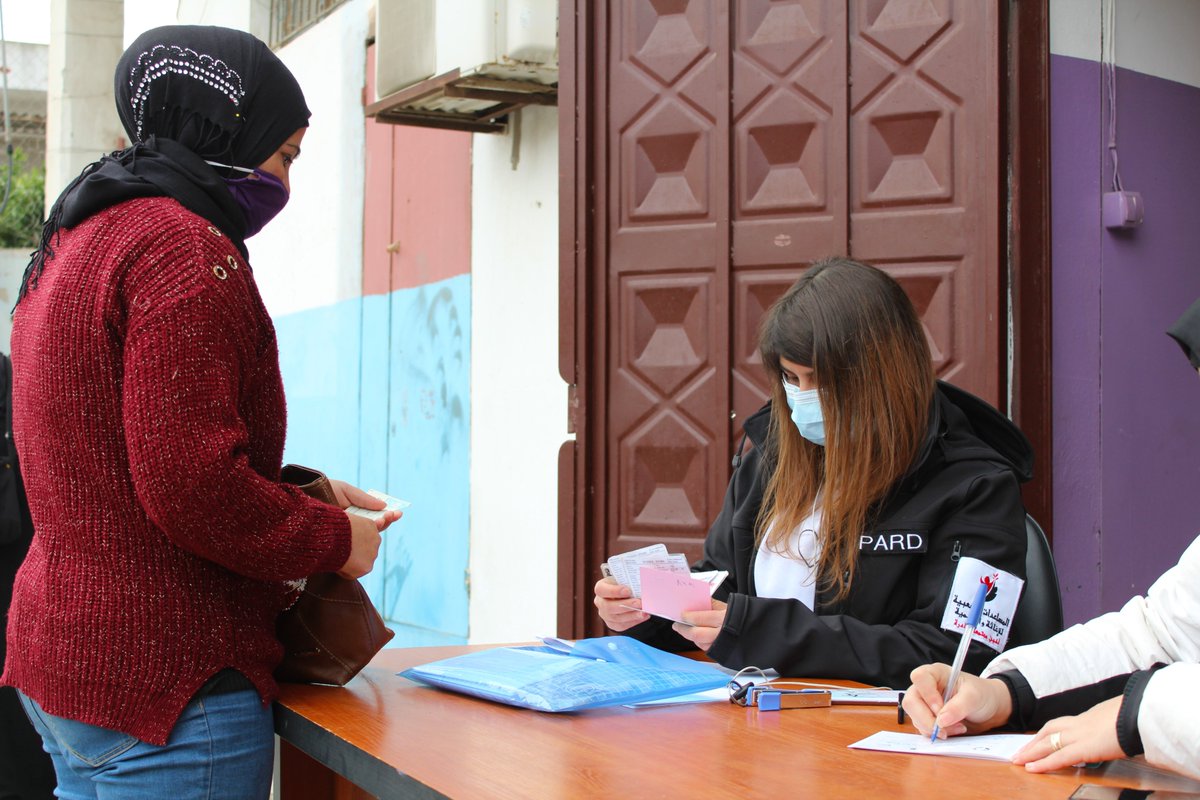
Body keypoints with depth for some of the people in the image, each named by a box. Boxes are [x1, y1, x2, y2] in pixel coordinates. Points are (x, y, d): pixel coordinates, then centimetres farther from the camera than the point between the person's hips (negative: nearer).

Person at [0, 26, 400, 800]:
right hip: (165, 680, -10)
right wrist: (335, 540, -9)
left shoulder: (78, 243, 16)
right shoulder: (187, 250, -17)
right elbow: (193, 488, -24)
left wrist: (306, 495, 14)